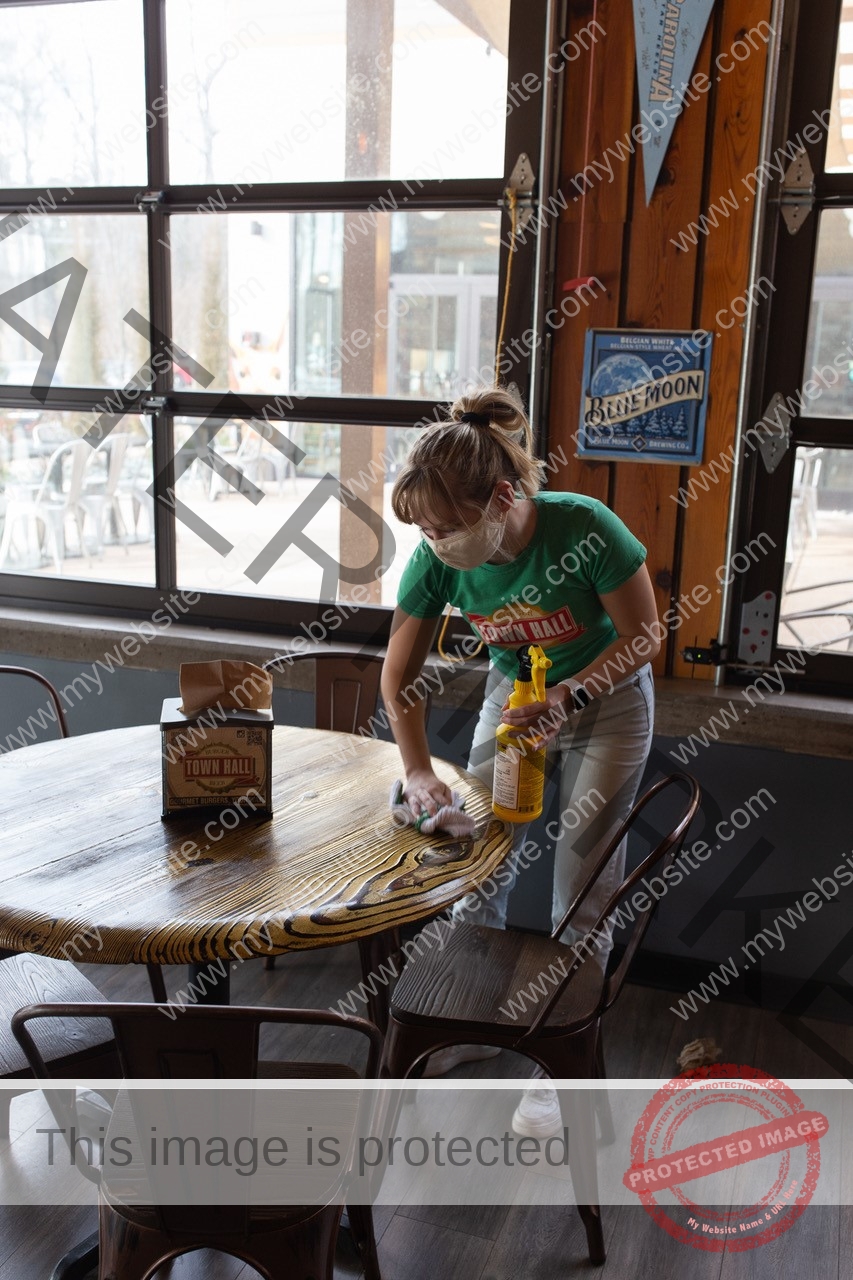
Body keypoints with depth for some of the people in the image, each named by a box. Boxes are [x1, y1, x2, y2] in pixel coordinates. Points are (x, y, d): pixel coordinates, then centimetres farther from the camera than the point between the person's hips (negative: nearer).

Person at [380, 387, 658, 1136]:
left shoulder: (584, 527, -34)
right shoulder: (438, 558, -23)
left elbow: (643, 636, -20)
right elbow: (399, 676, -12)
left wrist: (569, 696, -33)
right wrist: (420, 771, -23)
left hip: (607, 700, -3)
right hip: (514, 694, 4)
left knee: (583, 888, 1)